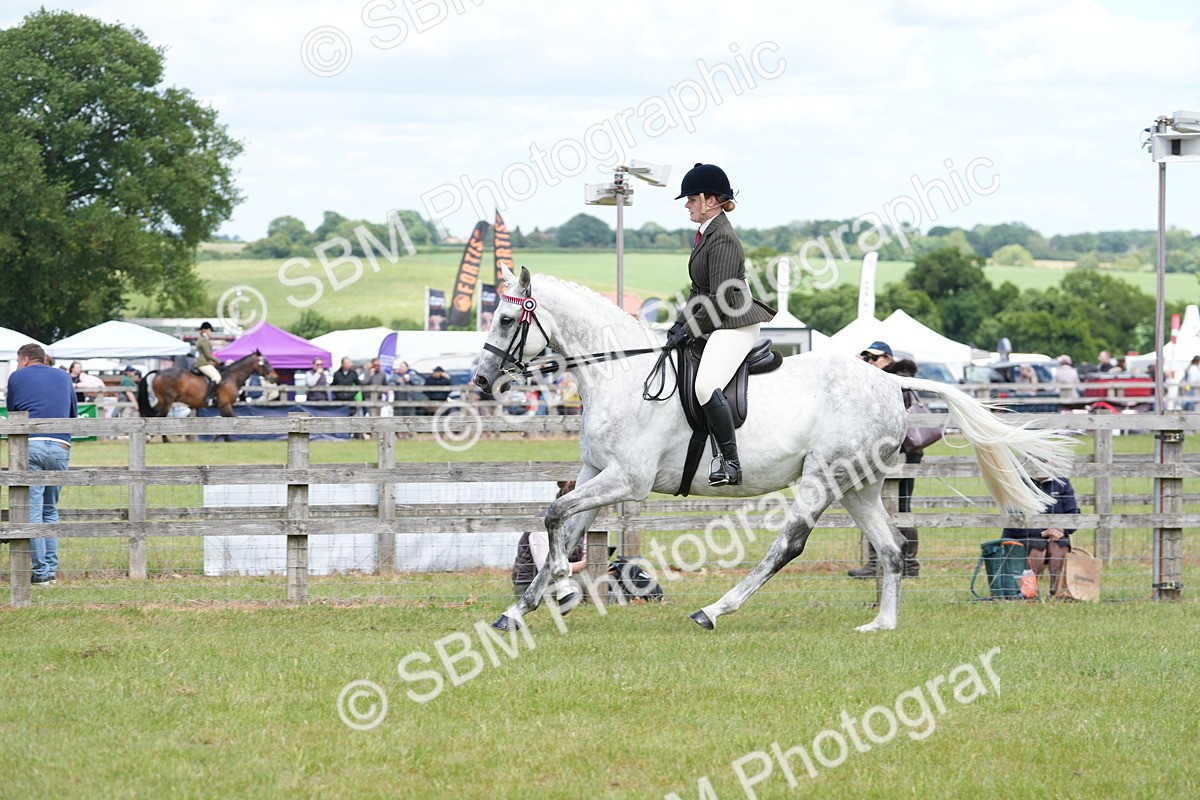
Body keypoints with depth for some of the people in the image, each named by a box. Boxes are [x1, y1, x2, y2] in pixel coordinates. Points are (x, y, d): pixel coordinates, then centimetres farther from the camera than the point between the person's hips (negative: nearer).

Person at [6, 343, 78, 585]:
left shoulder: (16, 378, 11)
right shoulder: (64, 378, 19)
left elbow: (11, 411, 18)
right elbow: (74, 414, 25)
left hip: (29, 444, -3)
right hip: (60, 446, 3)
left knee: (32, 511, -2)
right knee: (50, 510, 15)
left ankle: (41, 572, -7)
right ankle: (51, 569, 10)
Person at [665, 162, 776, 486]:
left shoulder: (722, 239, -16)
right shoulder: (706, 234, 16)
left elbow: (720, 299, -20)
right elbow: (699, 290, 22)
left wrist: (688, 329, -16)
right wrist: (681, 324, 12)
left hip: (734, 325, -12)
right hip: (715, 326, 12)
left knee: (706, 385, -29)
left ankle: (731, 463, -27)